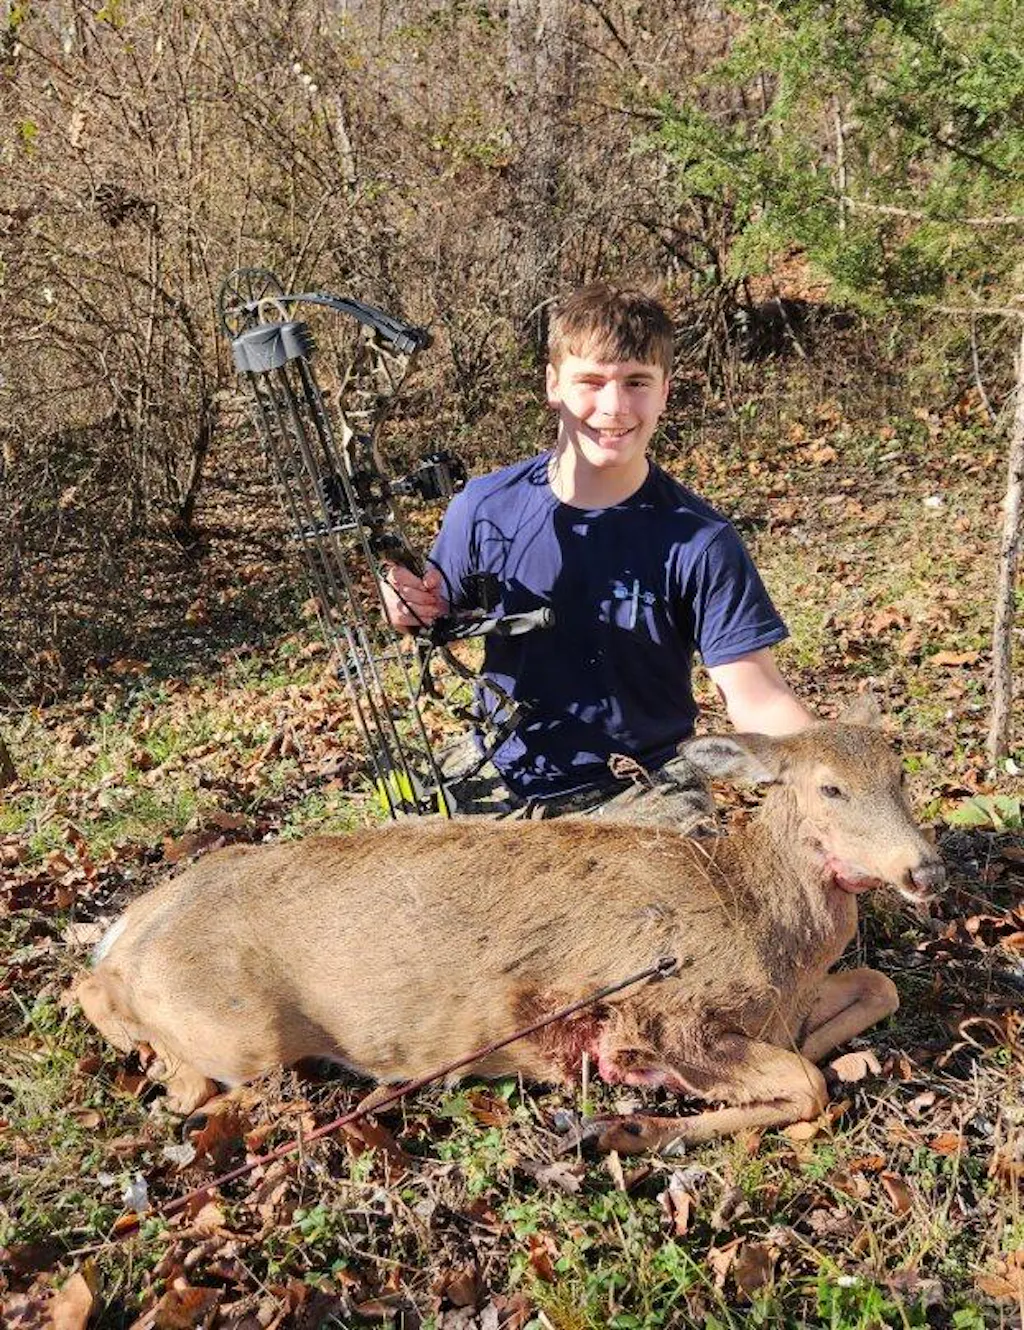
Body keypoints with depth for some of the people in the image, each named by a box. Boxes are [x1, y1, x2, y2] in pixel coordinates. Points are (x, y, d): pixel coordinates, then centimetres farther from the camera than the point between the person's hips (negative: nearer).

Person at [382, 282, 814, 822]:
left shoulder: (699, 542, -12)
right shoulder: (485, 508, -5)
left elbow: (757, 697, -15)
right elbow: (442, 618, 10)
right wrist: (409, 607, -13)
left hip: (645, 795, -2)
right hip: (504, 787, 2)